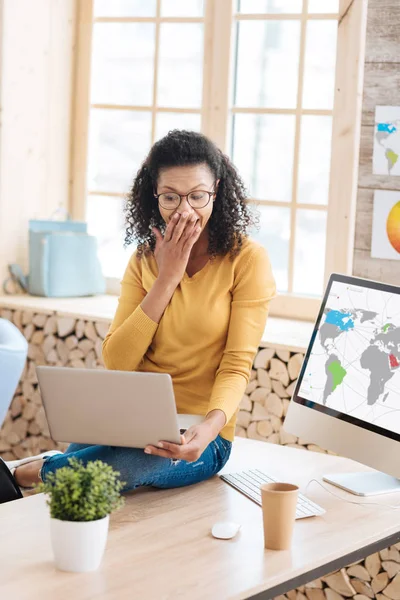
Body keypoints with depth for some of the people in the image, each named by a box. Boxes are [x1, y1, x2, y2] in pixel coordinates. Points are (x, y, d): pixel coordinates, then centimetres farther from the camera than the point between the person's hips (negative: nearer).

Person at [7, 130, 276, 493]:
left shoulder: (247, 259, -4)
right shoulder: (144, 260, 10)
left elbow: (236, 367, -9)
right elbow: (116, 364, -1)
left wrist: (208, 428, -29)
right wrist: (167, 279, -6)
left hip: (199, 437, -3)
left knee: (117, 467, -33)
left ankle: (30, 471, -10)